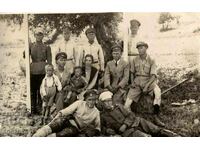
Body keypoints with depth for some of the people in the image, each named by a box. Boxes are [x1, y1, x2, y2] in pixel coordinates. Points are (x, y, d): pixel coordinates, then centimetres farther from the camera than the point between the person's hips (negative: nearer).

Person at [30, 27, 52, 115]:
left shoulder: (46, 47, 6)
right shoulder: (31, 46, 9)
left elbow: (49, 61, 5)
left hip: (43, 71, -1)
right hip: (33, 71, 1)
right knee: (33, 91, 3)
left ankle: (40, 109, 10)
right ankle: (33, 109, 12)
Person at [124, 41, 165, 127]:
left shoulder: (151, 61, 0)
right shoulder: (135, 60, 9)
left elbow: (153, 76, -8)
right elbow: (132, 73, 21)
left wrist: (147, 86, -22)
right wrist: (132, 82, 2)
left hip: (148, 81, -3)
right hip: (137, 82, 3)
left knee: (157, 91, -35)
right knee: (127, 102, -20)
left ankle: (156, 117, -37)